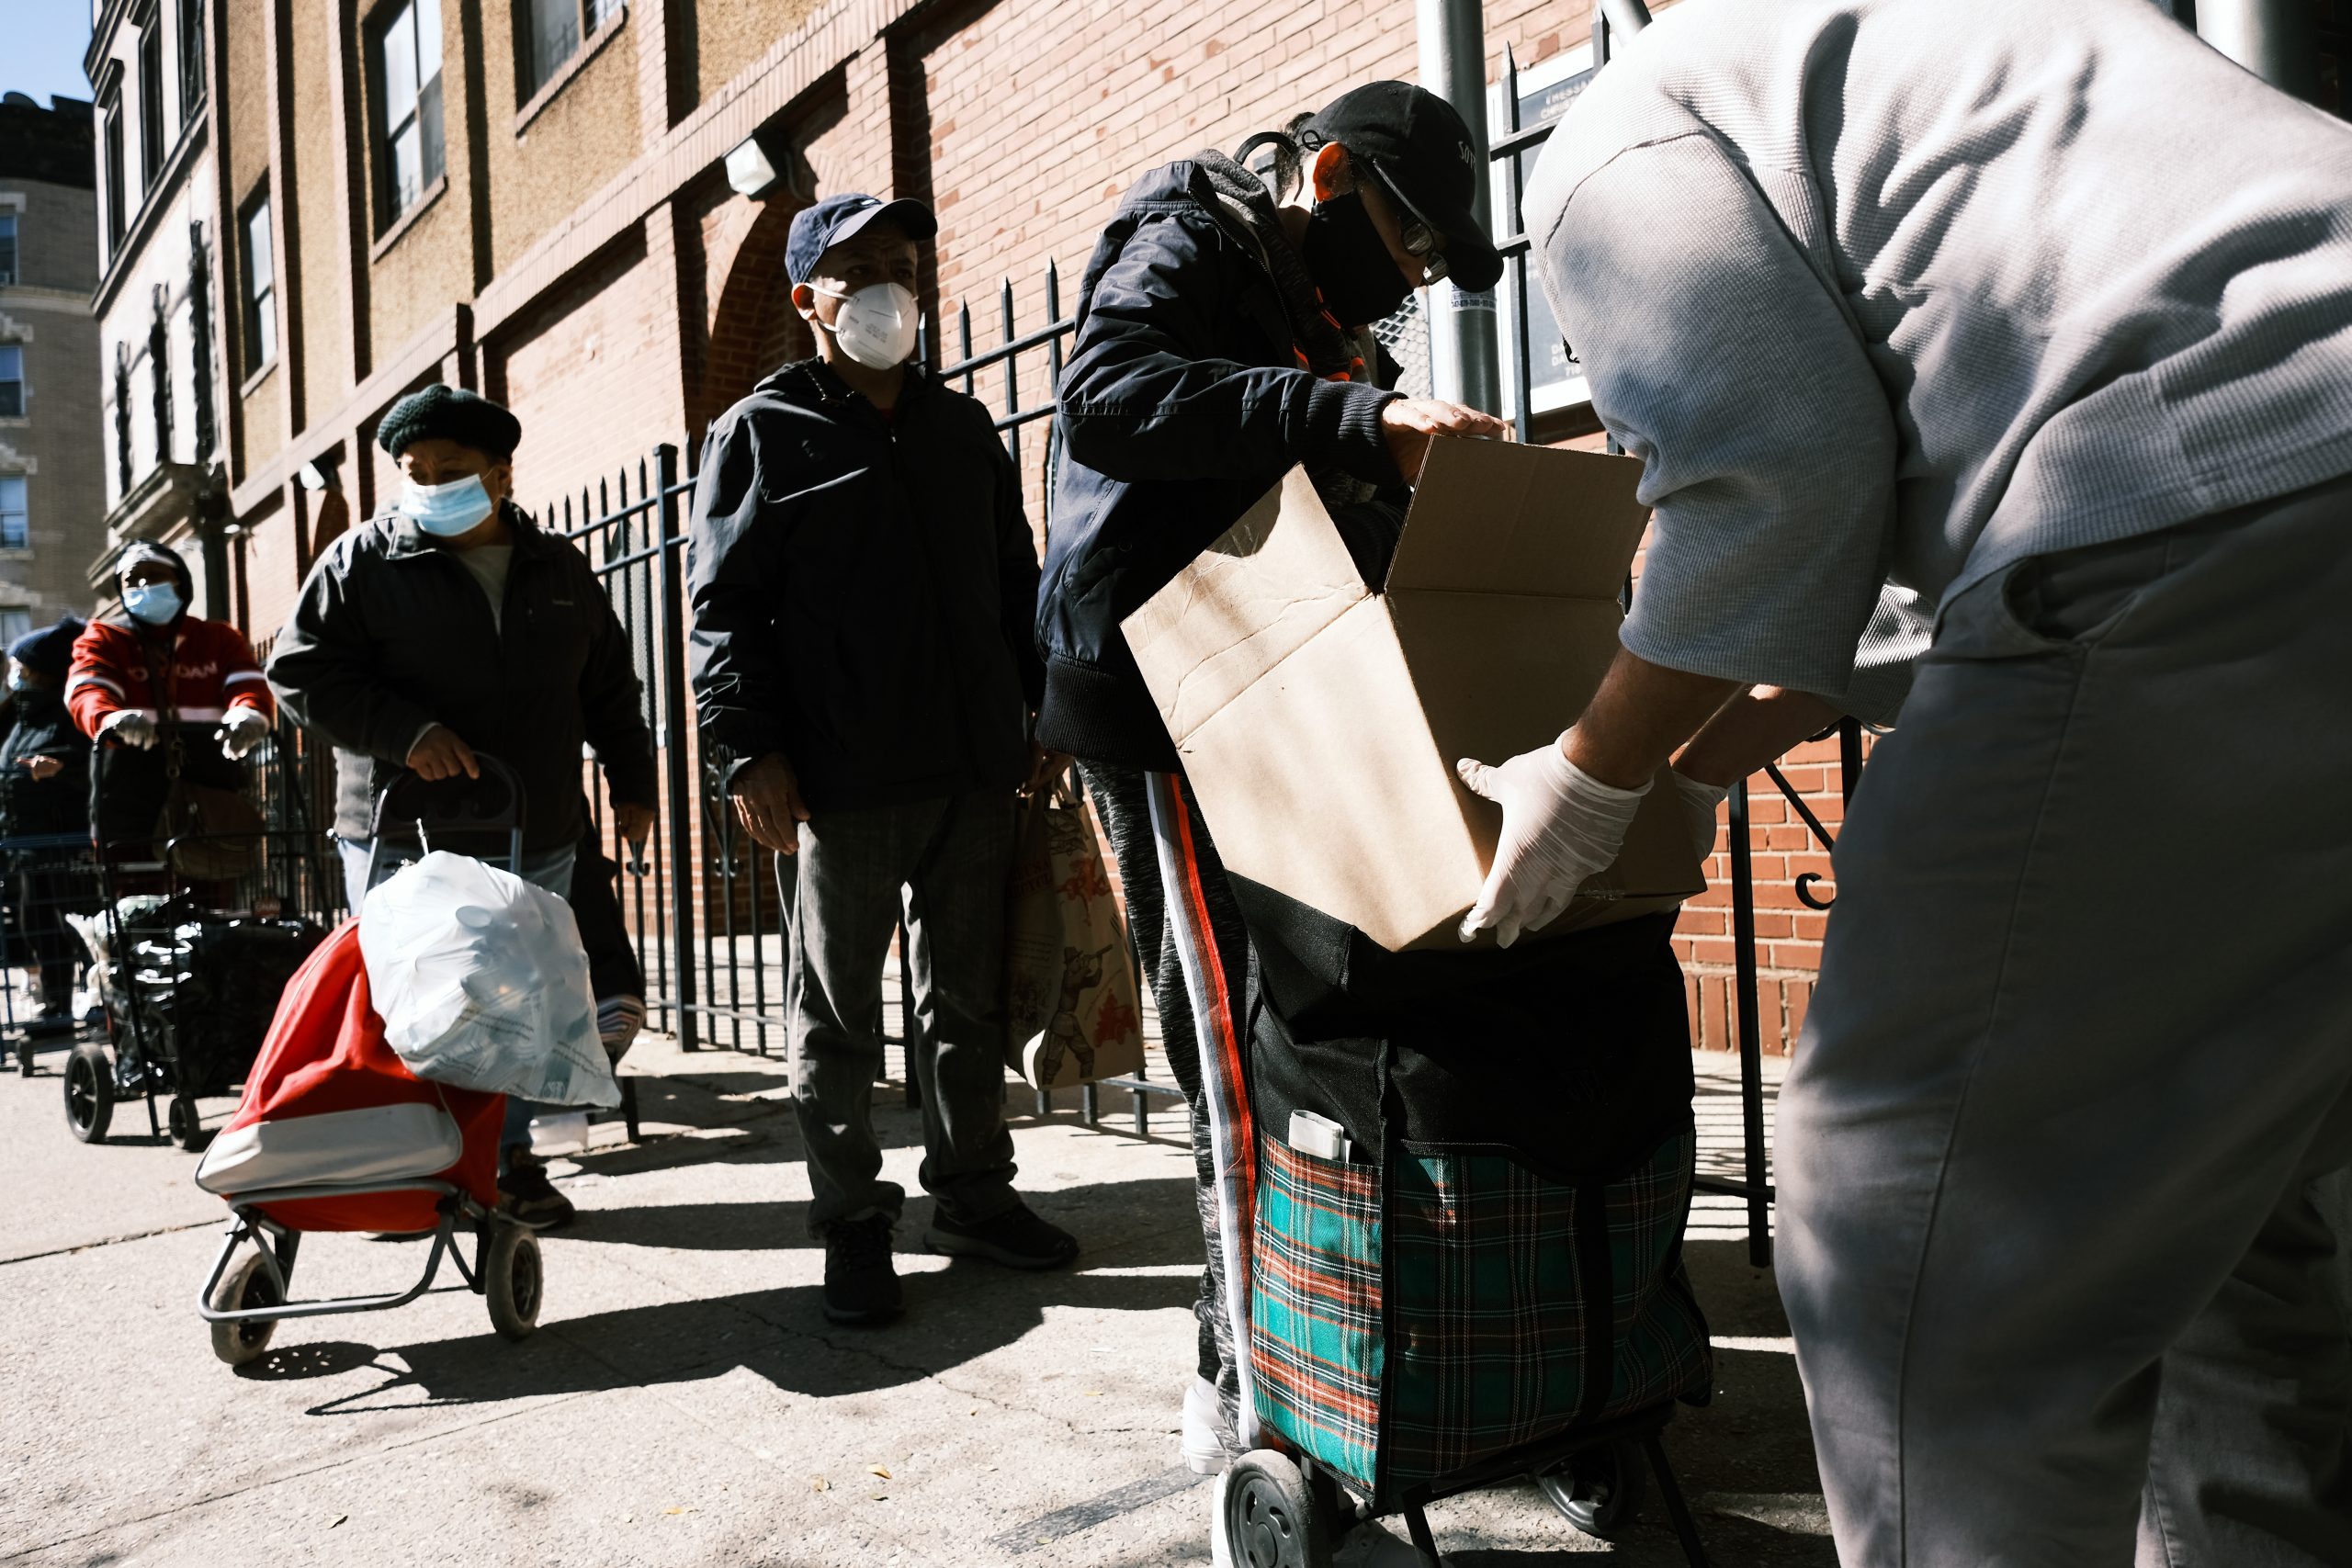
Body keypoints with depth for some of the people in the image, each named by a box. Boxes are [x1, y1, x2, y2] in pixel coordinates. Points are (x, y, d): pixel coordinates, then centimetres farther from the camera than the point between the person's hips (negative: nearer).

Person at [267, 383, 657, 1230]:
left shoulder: (560, 569, 11)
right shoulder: (361, 562, 0)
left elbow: (609, 689, 17)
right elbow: (301, 669, -5)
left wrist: (632, 785, 13)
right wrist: (405, 730, -18)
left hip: (535, 840, 3)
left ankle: (511, 1158, 22)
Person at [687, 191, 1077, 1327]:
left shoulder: (963, 426, 17)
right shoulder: (762, 432, 2)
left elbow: (1015, 583, 20)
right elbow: (725, 606, -4)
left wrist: (1046, 711, 14)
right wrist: (752, 751, -13)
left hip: (977, 767, 5)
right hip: (840, 783, -4)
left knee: (971, 999, 12)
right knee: (837, 1014, 4)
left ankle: (971, 1192, 26)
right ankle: (855, 1224, 16)